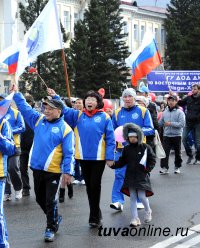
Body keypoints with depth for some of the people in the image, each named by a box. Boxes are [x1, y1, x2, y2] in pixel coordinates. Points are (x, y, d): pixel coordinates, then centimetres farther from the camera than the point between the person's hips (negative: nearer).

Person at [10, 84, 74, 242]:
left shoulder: (65, 129, -11)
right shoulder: (39, 120, 5)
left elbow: (68, 153, -12)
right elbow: (25, 108, 11)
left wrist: (68, 171, -16)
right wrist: (16, 94, 5)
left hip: (53, 171, -6)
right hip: (37, 168, 6)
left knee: (50, 201, 2)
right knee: (40, 199, 17)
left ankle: (51, 228, 17)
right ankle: (55, 218, 39)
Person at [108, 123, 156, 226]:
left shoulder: (145, 147, -3)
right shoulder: (126, 149, 7)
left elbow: (152, 159, 3)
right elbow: (122, 161, 9)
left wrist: (148, 168, -10)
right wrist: (114, 165, -7)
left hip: (142, 176, -3)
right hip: (130, 176, 4)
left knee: (142, 196, -9)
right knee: (132, 197, 3)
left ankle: (148, 211, 21)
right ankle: (135, 219, 7)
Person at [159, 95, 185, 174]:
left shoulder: (180, 112, -6)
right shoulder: (165, 112, 7)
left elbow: (182, 124, -16)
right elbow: (160, 123, 13)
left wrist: (171, 124, -20)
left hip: (177, 136, -2)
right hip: (166, 135, 2)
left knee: (177, 152, 10)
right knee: (164, 151, -8)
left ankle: (177, 167, 24)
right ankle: (164, 168, -6)